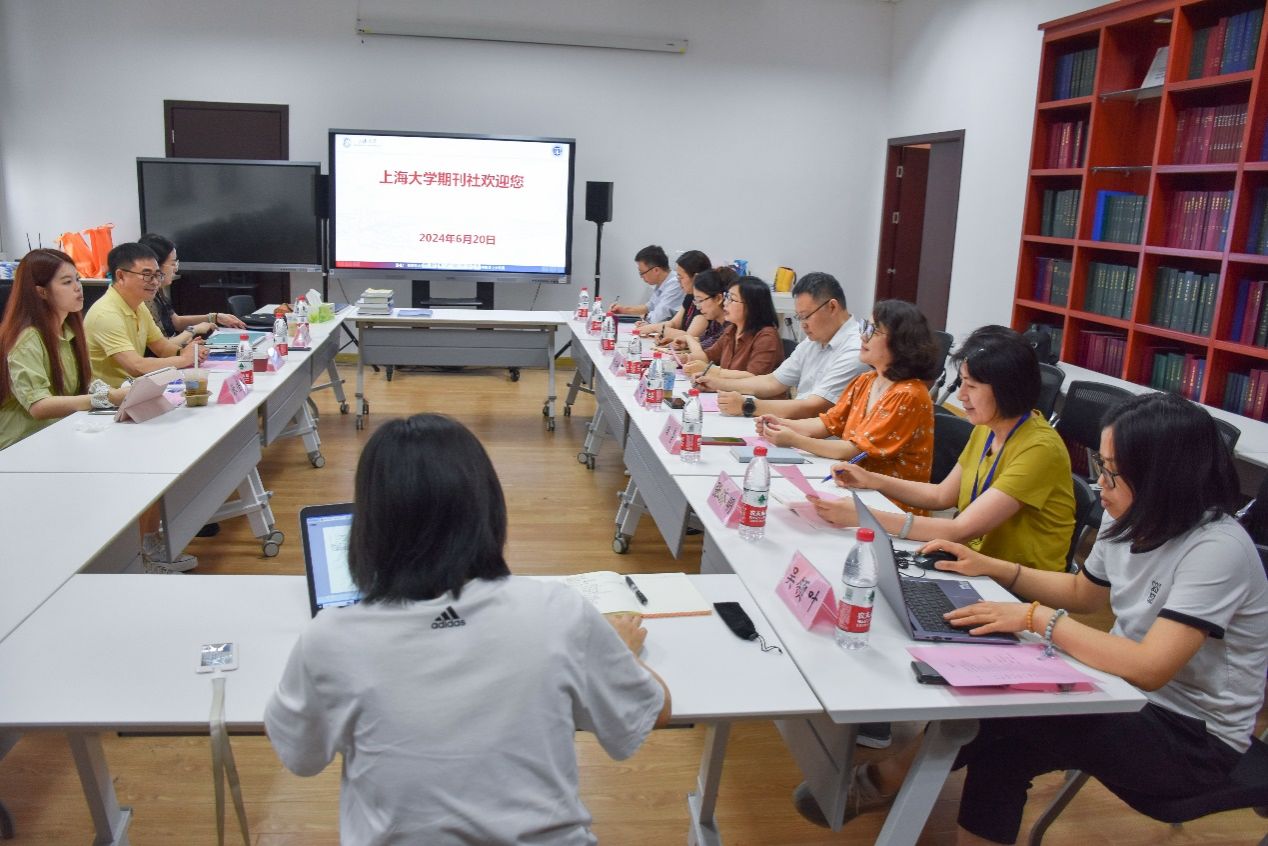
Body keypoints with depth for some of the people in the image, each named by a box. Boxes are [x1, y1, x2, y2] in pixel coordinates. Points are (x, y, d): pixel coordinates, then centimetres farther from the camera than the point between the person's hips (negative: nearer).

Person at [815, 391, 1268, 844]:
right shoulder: (1130, 521, -2)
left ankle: (888, 780, -1)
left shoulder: (1217, 550, -26)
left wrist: (1037, 617, -32)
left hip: (1196, 737, -7)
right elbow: (1082, 593, 15)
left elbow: (1150, 669, -34)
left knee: (1004, 727, -21)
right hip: (1135, 695, 7)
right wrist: (991, 567, 3)